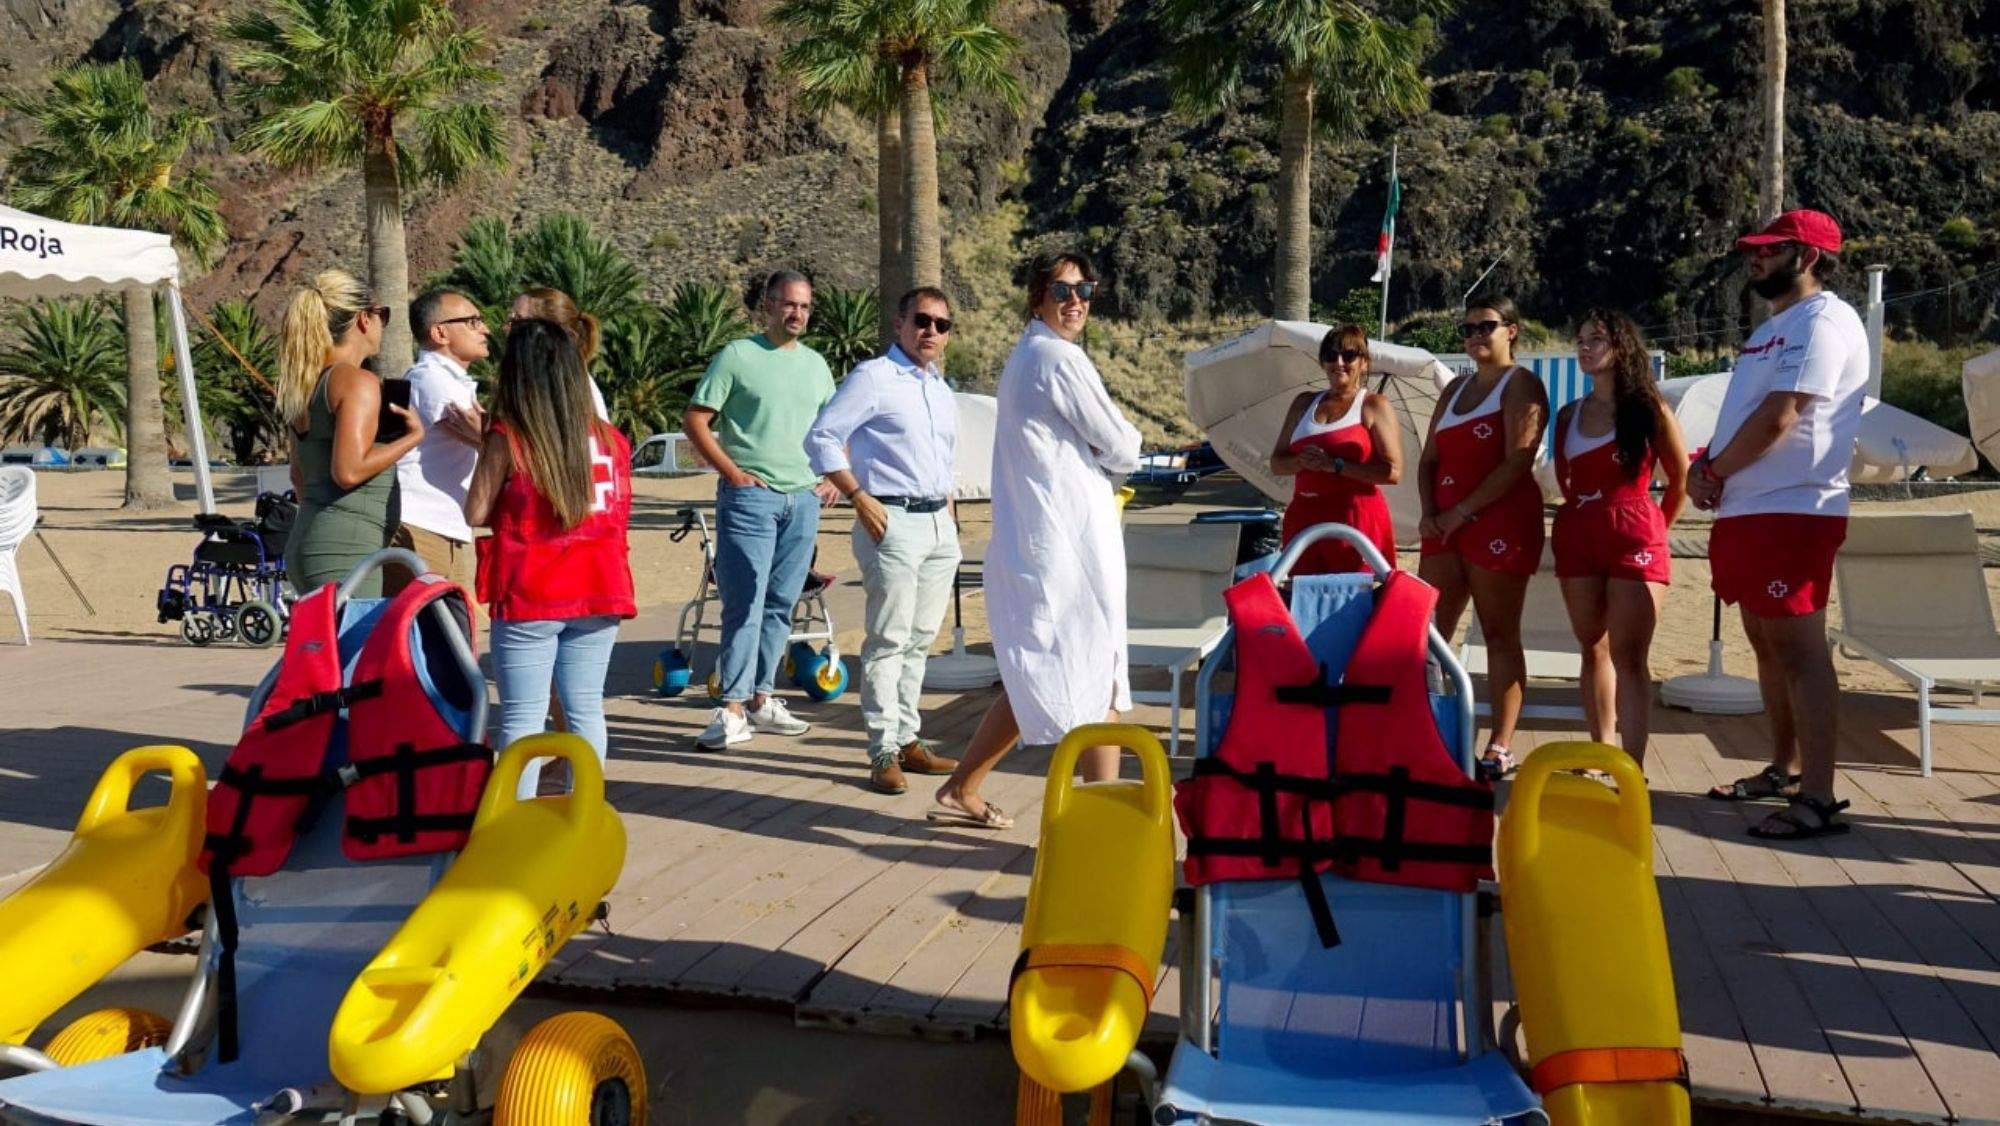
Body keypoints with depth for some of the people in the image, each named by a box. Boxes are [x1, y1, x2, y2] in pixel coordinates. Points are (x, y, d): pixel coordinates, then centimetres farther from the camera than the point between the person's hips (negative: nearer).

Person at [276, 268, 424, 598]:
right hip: (347, 549, -9)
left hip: (304, 542, 9)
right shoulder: (360, 382, -10)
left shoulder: (306, 383, 16)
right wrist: (413, 436, -9)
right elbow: (349, 470, -20)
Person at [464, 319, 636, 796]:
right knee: (585, 707, 12)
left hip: (529, 597, -4)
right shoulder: (610, 438, 3)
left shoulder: (507, 438, -8)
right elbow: (619, 512, 10)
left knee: (523, 714, 1)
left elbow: (476, 514, -5)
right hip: (597, 593, 4)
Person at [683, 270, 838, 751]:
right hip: (751, 495, -5)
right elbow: (695, 421, -4)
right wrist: (733, 473, -11)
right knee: (745, 605, -9)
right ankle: (733, 711, -7)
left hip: (804, 499, 6)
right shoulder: (737, 357, -2)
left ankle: (761, 699, 18)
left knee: (780, 604, 9)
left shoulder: (816, 364, 15)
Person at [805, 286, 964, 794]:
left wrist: (946, 501, 17)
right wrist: (860, 498, -16)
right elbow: (821, 437, -10)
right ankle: (883, 752, -1)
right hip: (893, 522, -8)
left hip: (939, 523, 8)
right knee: (890, 639, -7)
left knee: (920, 638, 11)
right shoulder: (873, 378, -5)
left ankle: (907, 739, 20)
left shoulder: (942, 390, 18)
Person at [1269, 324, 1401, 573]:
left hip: (1357, 519, -5)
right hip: (1305, 520, 5)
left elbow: (1393, 472, -8)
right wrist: (1302, 461, -5)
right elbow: (1277, 463, 17)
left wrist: (1336, 465, -15)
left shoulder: (1374, 406, 3)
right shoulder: (1304, 403, 18)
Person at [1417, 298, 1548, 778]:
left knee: (1499, 635, -2)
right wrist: (1429, 514, -1)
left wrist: (1460, 513, -16)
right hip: (1445, 524, 7)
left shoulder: (1520, 384, -3)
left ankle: (1500, 748, 4)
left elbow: (1517, 463, -14)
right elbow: (1429, 459, 17)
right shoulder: (1455, 390, 20)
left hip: (1500, 521, -7)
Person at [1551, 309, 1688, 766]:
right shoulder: (1569, 416, 11)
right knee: (1594, 650, 10)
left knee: (1627, 655, -11)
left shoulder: (1649, 410, -2)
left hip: (1634, 538, -5)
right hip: (1577, 537, 5)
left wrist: (1654, 529, 10)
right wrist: (1582, 518, 15)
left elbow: (1681, 480, 5)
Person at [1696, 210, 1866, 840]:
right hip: (1746, 510, 10)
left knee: (1800, 651, -10)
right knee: (1768, 647, 15)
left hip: (1792, 511, -10)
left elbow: (1778, 418, -19)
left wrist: (1713, 473, -8)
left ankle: (1818, 799, -9)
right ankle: (1785, 770, 26)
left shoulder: (1822, 321, -10)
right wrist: (1707, 463, 3)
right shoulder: (1776, 326, 21)